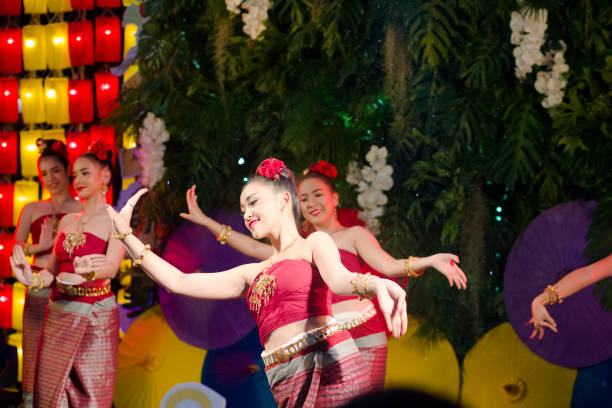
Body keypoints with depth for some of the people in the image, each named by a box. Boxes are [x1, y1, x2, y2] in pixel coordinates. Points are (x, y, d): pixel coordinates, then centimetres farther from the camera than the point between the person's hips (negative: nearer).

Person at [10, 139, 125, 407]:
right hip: (58, 315, 5)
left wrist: (87, 272, -42)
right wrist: (33, 279, -10)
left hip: (95, 319, -5)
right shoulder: (67, 221, 15)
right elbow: (52, 271, 12)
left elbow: (111, 268, -20)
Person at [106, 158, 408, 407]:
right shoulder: (253, 274, 24)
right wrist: (125, 235, 19)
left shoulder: (314, 244, 9)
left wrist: (375, 285, -37)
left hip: (330, 367, -5)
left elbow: (339, 279, -13)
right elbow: (179, 282, 21)